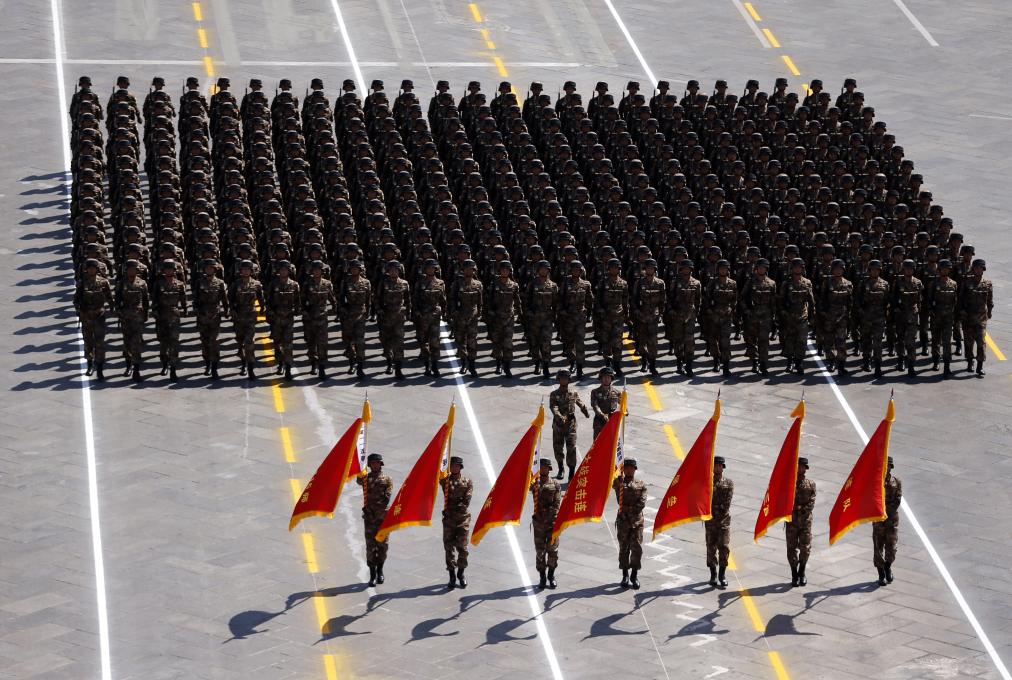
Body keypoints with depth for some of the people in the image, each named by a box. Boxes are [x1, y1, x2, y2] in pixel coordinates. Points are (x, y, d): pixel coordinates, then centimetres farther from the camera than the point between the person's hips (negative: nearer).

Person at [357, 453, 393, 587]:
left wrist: (375, 506, -12)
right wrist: (360, 475, -39)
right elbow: (359, 481, -18)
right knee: (370, 545, -3)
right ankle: (372, 575, -1)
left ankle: (380, 571, 23)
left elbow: (387, 498, -3)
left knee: (383, 544, 5)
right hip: (369, 516, 0)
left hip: (383, 516, 0)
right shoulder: (366, 477, 8)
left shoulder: (387, 479, 7)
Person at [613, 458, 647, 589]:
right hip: (623, 520, 0)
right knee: (624, 548, 5)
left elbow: (642, 503, -2)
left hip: (637, 520, 0)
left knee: (637, 548, -3)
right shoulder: (619, 481, 6)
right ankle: (625, 575, 16)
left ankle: (634, 576, 7)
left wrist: (629, 508, -11)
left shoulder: (641, 484, 9)